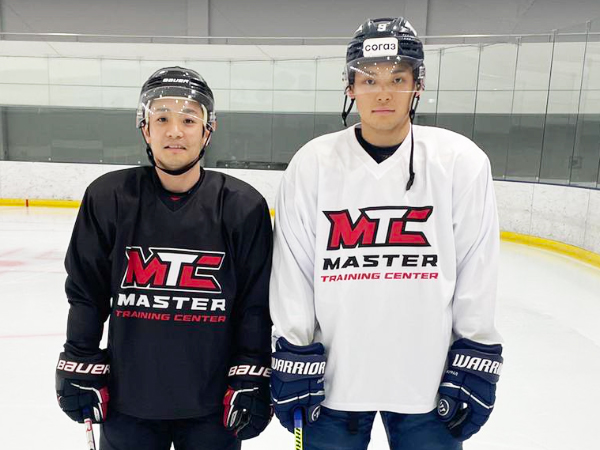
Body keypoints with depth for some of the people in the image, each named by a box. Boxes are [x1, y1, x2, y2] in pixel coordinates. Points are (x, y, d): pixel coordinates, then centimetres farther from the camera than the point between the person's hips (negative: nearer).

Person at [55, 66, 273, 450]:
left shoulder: (244, 206, -10)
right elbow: (85, 293, 2)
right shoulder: (108, 198, -6)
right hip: (127, 400, 1)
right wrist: (79, 366, 3)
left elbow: (256, 303, -6)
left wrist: (251, 380, -6)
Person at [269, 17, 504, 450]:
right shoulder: (312, 163, -8)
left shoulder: (463, 162, -8)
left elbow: (476, 271, -3)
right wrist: (293, 360, -3)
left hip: (428, 379, 1)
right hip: (333, 377, 0)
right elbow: (293, 272, -5)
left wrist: (475, 365, -1)